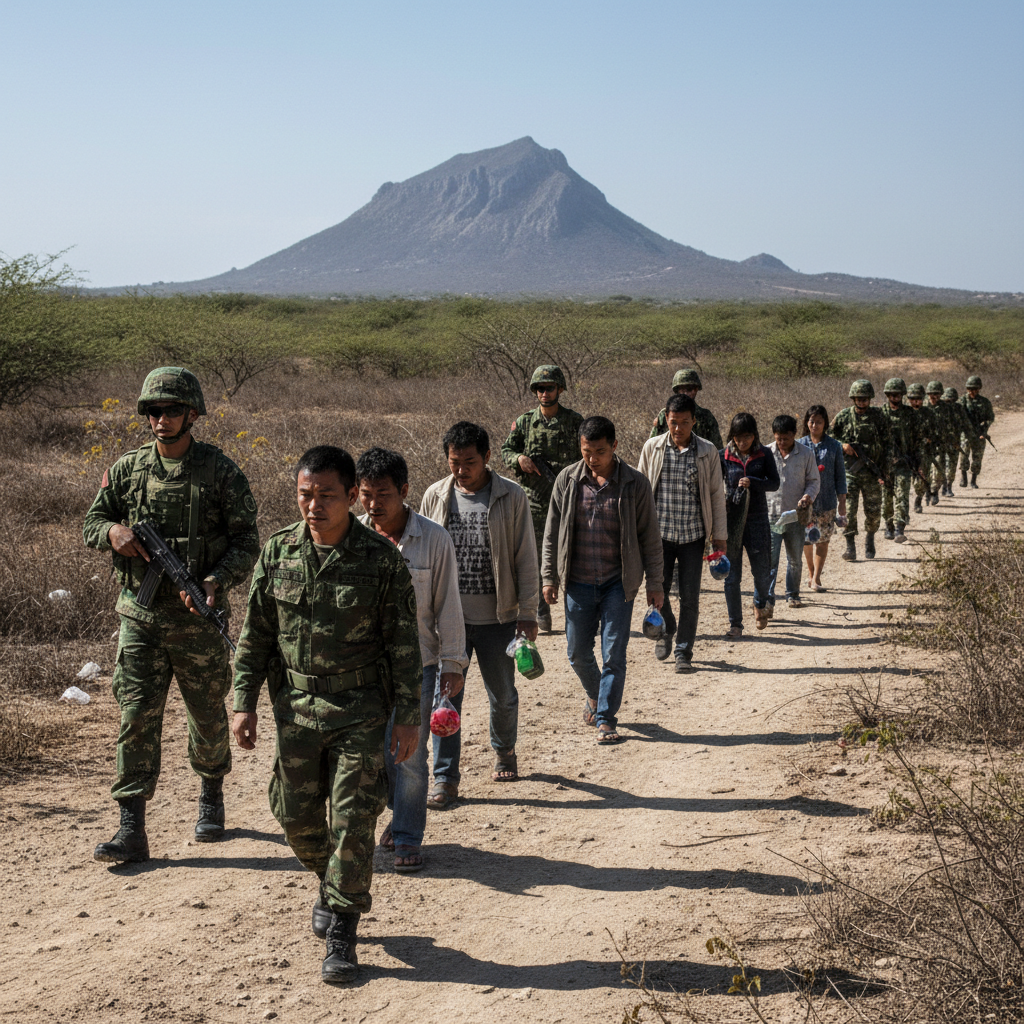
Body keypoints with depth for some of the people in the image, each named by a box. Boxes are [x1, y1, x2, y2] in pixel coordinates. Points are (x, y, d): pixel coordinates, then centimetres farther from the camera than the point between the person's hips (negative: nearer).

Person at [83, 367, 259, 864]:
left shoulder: (220, 472, -5)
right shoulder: (127, 469, 4)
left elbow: (247, 541, -4)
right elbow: (92, 520, 14)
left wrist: (217, 580, -21)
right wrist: (113, 531, -10)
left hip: (199, 619, -1)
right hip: (140, 617, 2)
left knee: (208, 716, 13)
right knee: (136, 716, -5)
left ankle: (211, 796, 39)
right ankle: (132, 829, -2)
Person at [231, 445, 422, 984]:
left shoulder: (382, 559, -10)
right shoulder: (278, 551, -1)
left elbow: (402, 642, -4)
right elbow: (255, 633, 6)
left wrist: (407, 714, -6)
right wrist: (244, 702, 2)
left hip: (360, 710, -3)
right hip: (295, 708, 3)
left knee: (351, 820, -4)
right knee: (297, 817, 11)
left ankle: (341, 931, 10)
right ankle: (332, 882, 41)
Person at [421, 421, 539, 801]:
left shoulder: (512, 497, -6)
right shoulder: (436, 496, 1)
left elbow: (526, 559, -3)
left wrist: (528, 612, -5)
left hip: (497, 617, -1)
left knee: (502, 694, 14)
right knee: (446, 697, -1)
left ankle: (504, 751, 40)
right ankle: (445, 778, 7)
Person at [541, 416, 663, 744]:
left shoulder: (634, 483, -6)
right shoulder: (567, 480, -1)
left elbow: (649, 536, 0)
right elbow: (552, 532, 7)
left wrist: (655, 583, 1)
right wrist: (549, 576, 4)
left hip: (618, 583, -2)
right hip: (578, 582, 2)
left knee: (614, 654, -4)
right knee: (578, 652, 10)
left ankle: (605, 719, 7)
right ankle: (593, 693, 39)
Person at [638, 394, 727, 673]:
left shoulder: (707, 451, 0)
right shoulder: (652, 447, 1)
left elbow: (716, 495, 5)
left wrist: (719, 535, 4)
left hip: (693, 535, 0)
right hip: (660, 532, 1)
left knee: (690, 597, -1)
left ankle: (684, 652, 11)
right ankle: (666, 631, 32)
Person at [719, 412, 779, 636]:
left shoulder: (764, 454, 1)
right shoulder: (724, 456, -1)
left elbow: (774, 483, -2)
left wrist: (752, 482, -20)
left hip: (757, 519, 0)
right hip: (731, 518, 0)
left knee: (761, 571, 5)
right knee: (732, 575, 1)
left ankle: (760, 605, 37)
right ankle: (735, 624, 11)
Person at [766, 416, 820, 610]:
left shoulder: (806, 454, 0)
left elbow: (814, 481, 5)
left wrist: (808, 496, -15)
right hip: (771, 515, -1)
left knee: (795, 559, 13)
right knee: (770, 559, -9)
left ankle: (793, 595, 30)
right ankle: (767, 600, -7)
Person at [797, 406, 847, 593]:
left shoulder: (834, 446, 2)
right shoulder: (799, 445, 2)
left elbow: (840, 474, 5)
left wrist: (842, 501, 2)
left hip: (827, 501, -1)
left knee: (823, 539, -2)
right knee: (807, 539, 9)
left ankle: (816, 578, 3)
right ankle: (811, 572, 29)